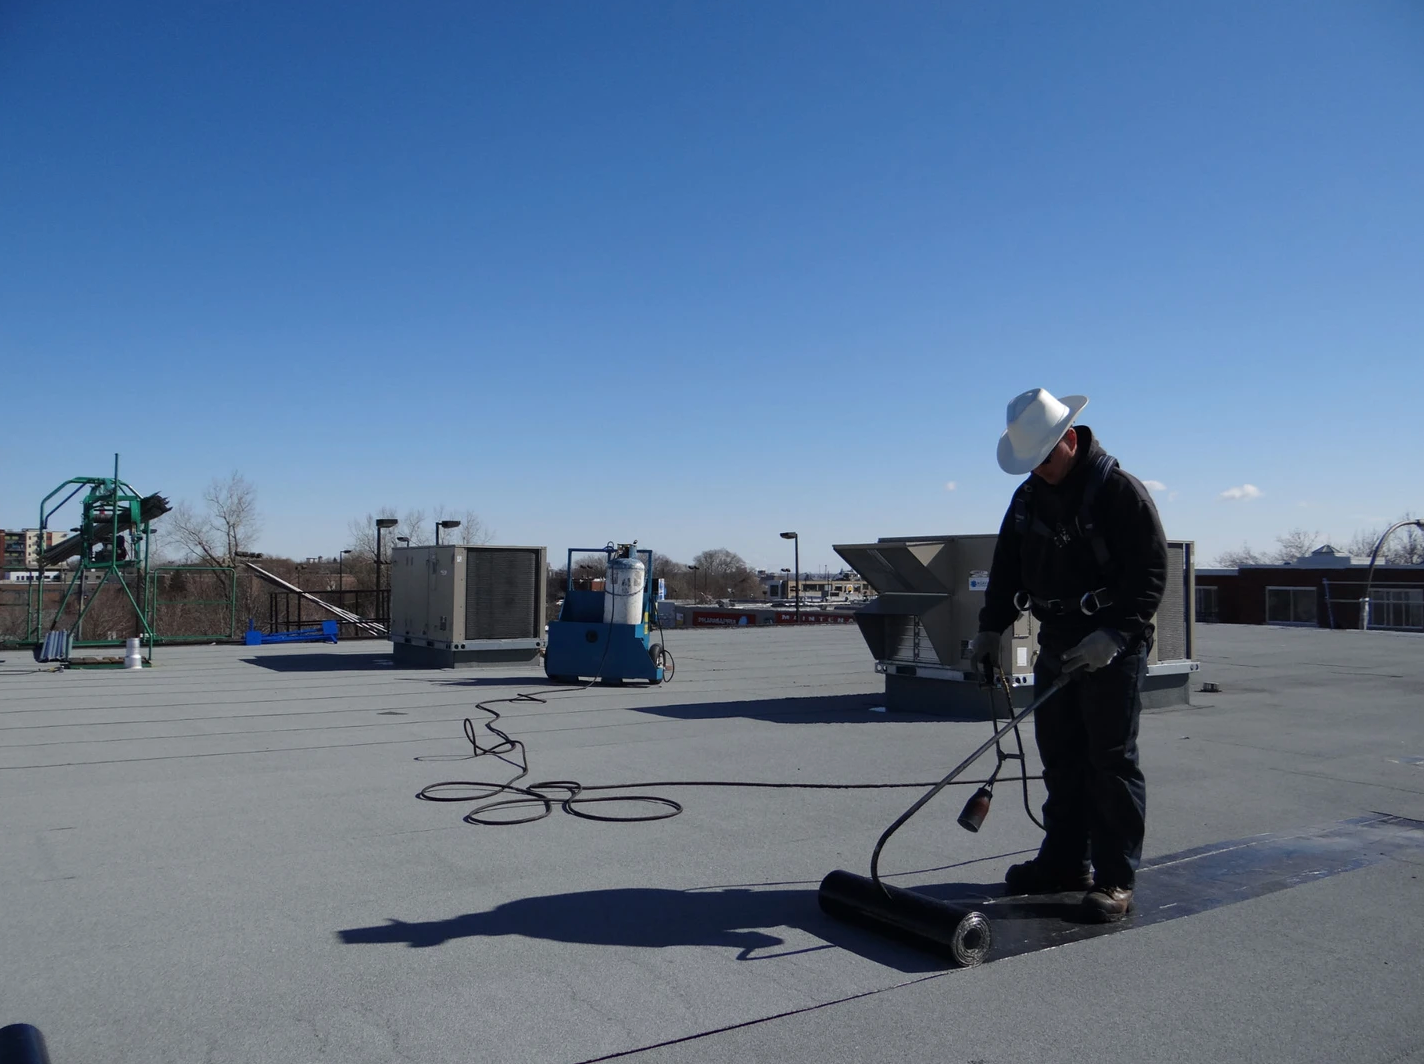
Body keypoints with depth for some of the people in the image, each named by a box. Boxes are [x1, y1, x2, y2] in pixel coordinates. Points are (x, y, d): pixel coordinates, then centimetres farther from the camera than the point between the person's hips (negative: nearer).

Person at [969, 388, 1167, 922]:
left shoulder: (1121, 490, -12)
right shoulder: (1027, 498, 10)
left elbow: (1151, 571, -15)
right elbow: (1007, 568, 15)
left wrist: (1116, 635, -23)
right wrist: (991, 628, 5)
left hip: (1113, 651, -7)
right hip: (1056, 648, 7)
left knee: (1112, 762, -4)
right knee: (1060, 760, 12)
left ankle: (1115, 879, 3)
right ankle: (1065, 861, 24)